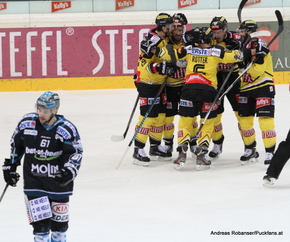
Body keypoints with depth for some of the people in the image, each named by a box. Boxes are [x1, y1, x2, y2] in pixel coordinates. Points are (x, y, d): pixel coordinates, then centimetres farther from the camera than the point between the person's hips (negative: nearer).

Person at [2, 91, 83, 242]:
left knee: (59, 220, 13)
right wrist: (10, 166, 13)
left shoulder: (66, 129, -13)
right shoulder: (27, 123, -6)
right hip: (33, 182, 0)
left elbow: (76, 153, -15)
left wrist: (69, 172, -32)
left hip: (59, 181, 0)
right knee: (40, 222, -6)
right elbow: (16, 145, 10)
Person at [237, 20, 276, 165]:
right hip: (246, 89, 8)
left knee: (265, 119, -13)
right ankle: (250, 150, 21)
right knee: (244, 119, 8)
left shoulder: (259, 45, -13)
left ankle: (270, 152, -10)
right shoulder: (244, 46, 12)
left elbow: (257, 71, -21)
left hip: (263, 87, -8)